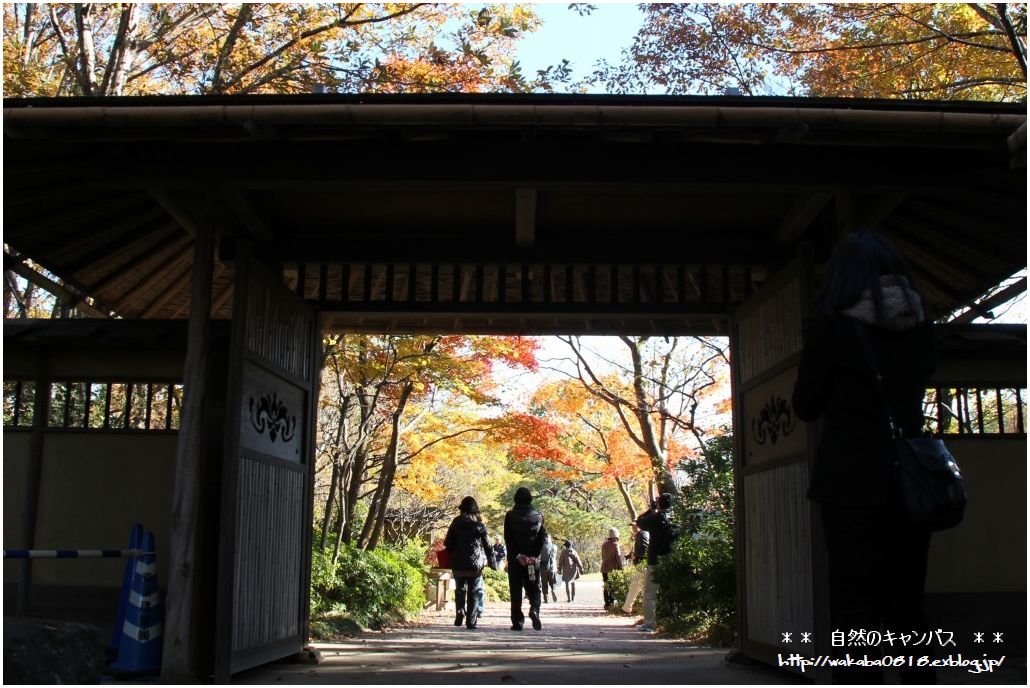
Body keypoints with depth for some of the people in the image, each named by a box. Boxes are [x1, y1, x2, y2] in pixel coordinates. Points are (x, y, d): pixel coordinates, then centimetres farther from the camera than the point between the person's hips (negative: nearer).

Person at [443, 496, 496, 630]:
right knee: (474, 593, 7)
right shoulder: (479, 525, -3)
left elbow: (447, 544, -1)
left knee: (460, 590, 15)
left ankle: (460, 612, -8)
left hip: (458, 565, 1)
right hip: (476, 564, -1)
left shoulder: (455, 524, -1)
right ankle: (471, 621, 2)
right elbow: (488, 546, -1)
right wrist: (493, 563, 7)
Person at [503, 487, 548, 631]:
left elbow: (508, 538, -8)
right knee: (534, 589, 11)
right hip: (533, 560, 1)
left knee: (516, 592, 5)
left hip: (515, 559, -1)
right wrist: (535, 556, -6)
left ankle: (517, 621, 2)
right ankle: (534, 609, -15)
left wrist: (518, 555, -9)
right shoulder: (538, 516, 4)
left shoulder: (510, 516, -2)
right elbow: (542, 537, -2)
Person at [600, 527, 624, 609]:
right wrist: (620, 568, -4)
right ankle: (611, 603, -3)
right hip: (613, 568, -5)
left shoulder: (604, 544, 7)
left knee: (606, 586, 10)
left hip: (605, 568, 6)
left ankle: (607, 603, 12)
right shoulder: (615, 544, -11)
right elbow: (618, 557, -11)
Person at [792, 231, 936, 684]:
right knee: (908, 609, 14)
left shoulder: (831, 324, -8)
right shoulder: (919, 323, 6)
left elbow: (806, 406, -1)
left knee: (855, 612, -1)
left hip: (852, 483, -5)